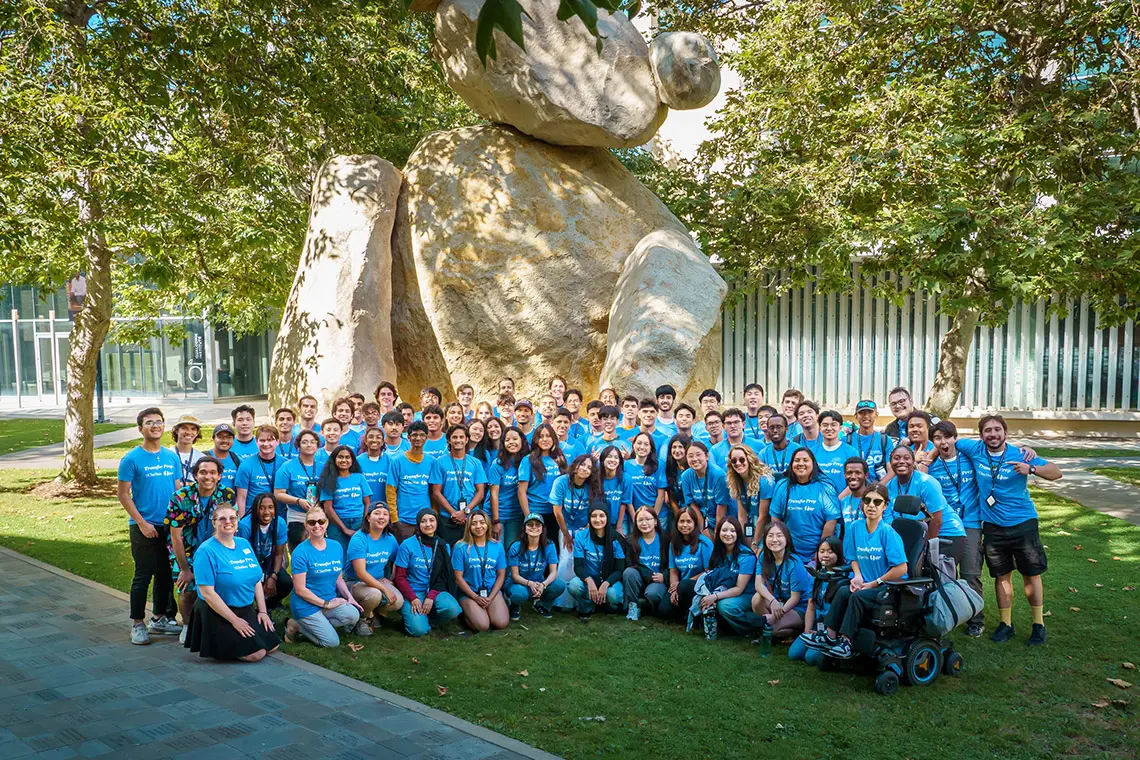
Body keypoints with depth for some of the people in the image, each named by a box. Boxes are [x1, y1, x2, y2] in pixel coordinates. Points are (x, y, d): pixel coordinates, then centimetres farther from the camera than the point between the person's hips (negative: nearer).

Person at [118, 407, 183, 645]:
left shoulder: (172, 457, 7)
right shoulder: (132, 459, -7)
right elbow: (123, 495, -8)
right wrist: (142, 523, -13)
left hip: (169, 526, 5)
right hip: (144, 527, -5)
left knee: (166, 574, 12)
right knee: (143, 575, -1)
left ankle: (160, 618, 26)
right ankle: (138, 624, 11)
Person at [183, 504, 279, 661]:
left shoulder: (244, 544, 7)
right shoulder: (206, 551, -15)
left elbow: (256, 580, 11)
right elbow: (207, 593, -19)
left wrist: (263, 611, 1)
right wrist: (234, 620, -19)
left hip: (248, 610, 7)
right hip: (218, 614, -7)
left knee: (272, 646, 5)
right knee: (255, 653, -16)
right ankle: (214, 646, 8)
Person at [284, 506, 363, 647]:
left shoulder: (336, 547, 4)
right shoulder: (301, 552, -13)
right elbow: (300, 589, -14)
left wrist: (349, 597, -6)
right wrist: (326, 604, -14)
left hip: (331, 601, 6)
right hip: (306, 605, -6)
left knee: (353, 615, -23)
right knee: (332, 642, -14)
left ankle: (308, 626, -2)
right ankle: (296, 626, 8)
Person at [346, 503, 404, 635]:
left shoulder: (390, 539, 0)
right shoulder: (358, 539, -19)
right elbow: (361, 573, -24)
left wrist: (391, 580, -2)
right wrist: (385, 589, -25)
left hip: (379, 580, 5)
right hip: (355, 583, -5)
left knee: (398, 602, -22)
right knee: (374, 594, -37)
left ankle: (373, 613, 11)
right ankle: (361, 618, -3)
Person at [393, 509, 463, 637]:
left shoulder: (443, 547, 3)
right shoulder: (408, 545, -6)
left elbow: (443, 577, 2)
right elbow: (400, 577, -4)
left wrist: (431, 597, -15)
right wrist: (413, 599, -17)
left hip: (435, 590, 3)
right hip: (412, 592, -2)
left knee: (453, 610, -29)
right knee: (419, 629, -25)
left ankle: (430, 619, 3)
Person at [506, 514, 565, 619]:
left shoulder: (549, 546, -10)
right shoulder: (516, 548, -15)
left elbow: (553, 572, -13)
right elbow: (515, 575, -14)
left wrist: (543, 585, -35)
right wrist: (530, 583, -35)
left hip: (539, 584, 3)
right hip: (519, 583, -3)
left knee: (560, 585, -26)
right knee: (520, 593, -39)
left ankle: (540, 604, 6)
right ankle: (515, 606, 2)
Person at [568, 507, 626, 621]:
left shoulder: (616, 539, -11)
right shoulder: (581, 536, -9)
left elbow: (620, 569, -10)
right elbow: (578, 566, -10)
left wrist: (606, 584, -29)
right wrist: (589, 580, -31)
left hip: (610, 580, 0)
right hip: (588, 578, 1)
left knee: (613, 594, -34)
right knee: (574, 585, -32)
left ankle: (611, 606, 6)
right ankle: (587, 608, 1)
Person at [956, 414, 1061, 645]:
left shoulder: (1019, 455, -11)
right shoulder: (975, 450, -4)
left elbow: (1056, 472, -14)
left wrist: (1031, 468, -30)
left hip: (1023, 523, -2)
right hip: (993, 526, 2)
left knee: (1031, 574, 4)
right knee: (1002, 575, 11)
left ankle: (1038, 624, 18)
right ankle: (1006, 624, 22)